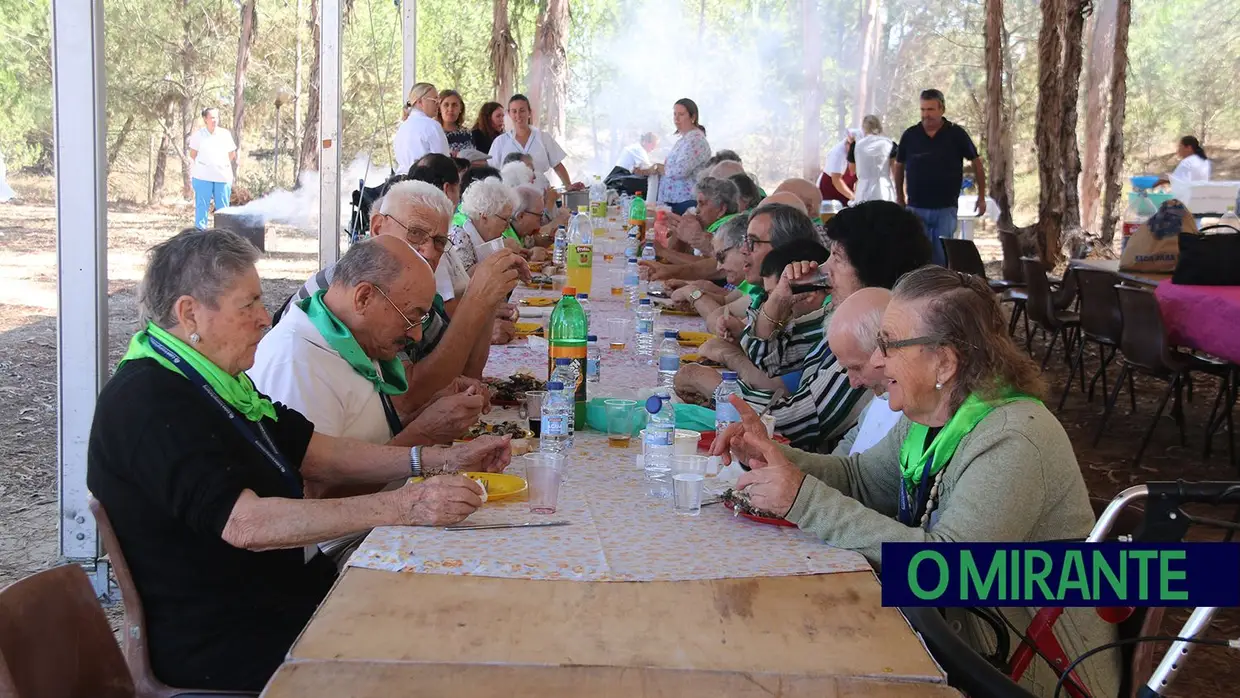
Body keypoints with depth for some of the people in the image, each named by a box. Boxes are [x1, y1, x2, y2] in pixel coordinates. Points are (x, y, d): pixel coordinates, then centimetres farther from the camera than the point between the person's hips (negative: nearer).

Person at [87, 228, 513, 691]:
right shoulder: (148, 405, -19)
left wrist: (437, 461, 1)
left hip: (283, 593, 9)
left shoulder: (214, 380, 13)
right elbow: (246, 523, -29)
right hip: (221, 648, -9)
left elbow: (315, 454, 12)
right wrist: (400, 508, -32)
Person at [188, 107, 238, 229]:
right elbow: (193, 154, 8)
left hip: (223, 176, 2)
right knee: (201, 206, 2)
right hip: (202, 176, -2)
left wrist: (222, 166, 11)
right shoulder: (198, 134, -2)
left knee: (223, 208, 5)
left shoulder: (225, 134, 2)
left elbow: (232, 155, 11)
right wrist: (204, 165, 9)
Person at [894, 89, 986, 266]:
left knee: (941, 257, 1)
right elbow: (899, 166, 13)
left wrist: (981, 197, 4)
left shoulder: (956, 134, -4)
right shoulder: (910, 135, -1)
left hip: (946, 208, -1)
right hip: (916, 208, 1)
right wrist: (899, 198, 12)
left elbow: (976, 162, 5)